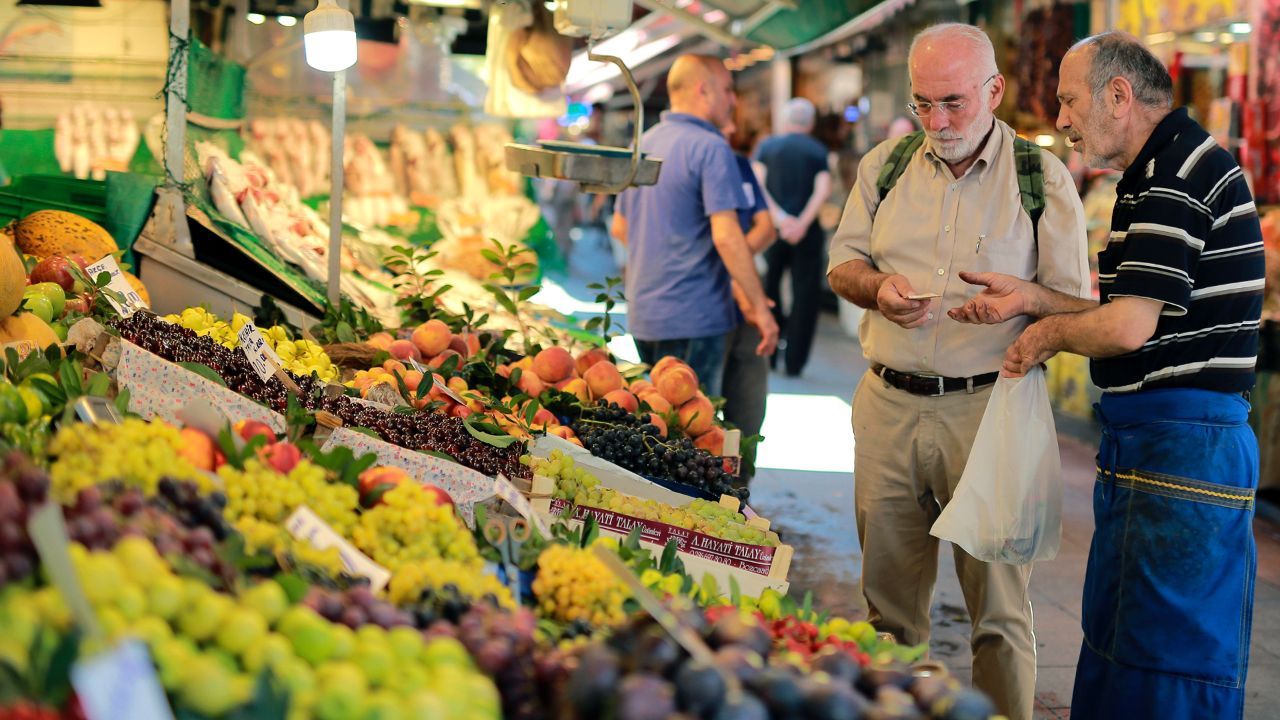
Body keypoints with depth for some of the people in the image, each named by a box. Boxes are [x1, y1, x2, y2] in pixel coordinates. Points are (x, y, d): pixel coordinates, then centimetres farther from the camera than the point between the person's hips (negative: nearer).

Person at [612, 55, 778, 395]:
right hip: (693, 316, -8)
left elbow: (620, 228, 21)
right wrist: (760, 307, -16)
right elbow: (726, 236, -20)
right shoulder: (711, 148, -13)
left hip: (642, 314, 8)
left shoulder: (642, 144, 13)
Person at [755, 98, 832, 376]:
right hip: (807, 232, -1)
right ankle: (794, 361, 3)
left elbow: (757, 184, -8)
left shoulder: (767, 146, 5)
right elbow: (823, 190, -11)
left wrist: (779, 218, -13)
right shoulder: (818, 151, 3)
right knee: (804, 296, 5)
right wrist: (803, 223, -17)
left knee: (768, 290, 17)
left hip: (773, 228, 1)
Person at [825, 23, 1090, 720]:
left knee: (998, 599, -2)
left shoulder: (1042, 177, 0)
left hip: (987, 406, -3)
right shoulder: (886, 164, 10)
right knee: (888, 590, 11)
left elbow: (1076, 304, 0)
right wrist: (878, 287, -7)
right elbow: (842, 263, 15)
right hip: (888, 403, 4)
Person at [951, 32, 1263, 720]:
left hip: (1181, 449, -11)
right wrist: (1032, 297, 9)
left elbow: (1128, 326, -23)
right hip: (1141, 443, 11)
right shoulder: (1160, 175, 18)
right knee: (1114, 650, 16)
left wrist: (1048, 334, -4)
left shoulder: (1179, 177, -16)